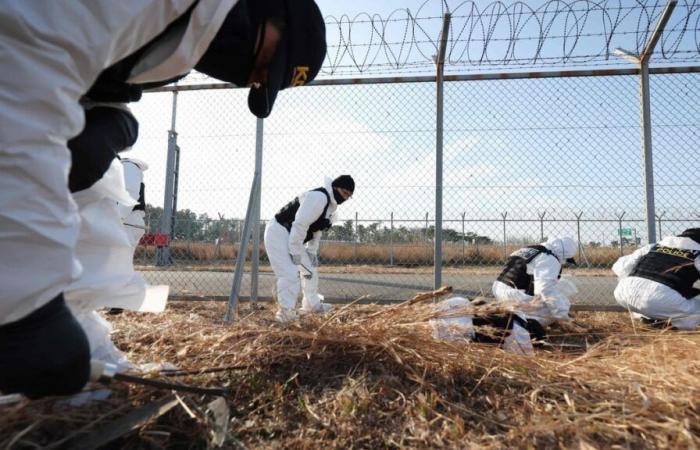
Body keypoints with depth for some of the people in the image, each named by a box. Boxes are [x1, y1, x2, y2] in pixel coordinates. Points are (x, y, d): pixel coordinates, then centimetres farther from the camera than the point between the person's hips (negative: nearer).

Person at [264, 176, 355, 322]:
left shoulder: (331, 204, 10)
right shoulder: (319, 197, -23)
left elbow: (316, 229, 16)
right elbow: (300, 225, -27)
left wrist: (312, 252, 9)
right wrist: (295, 252, -23)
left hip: (293, 237, 10)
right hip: (279, 232, -10)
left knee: (310, 268, 17)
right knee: (291, 273, -19)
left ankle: (312, 304, 34)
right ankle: (286, 313, -8)